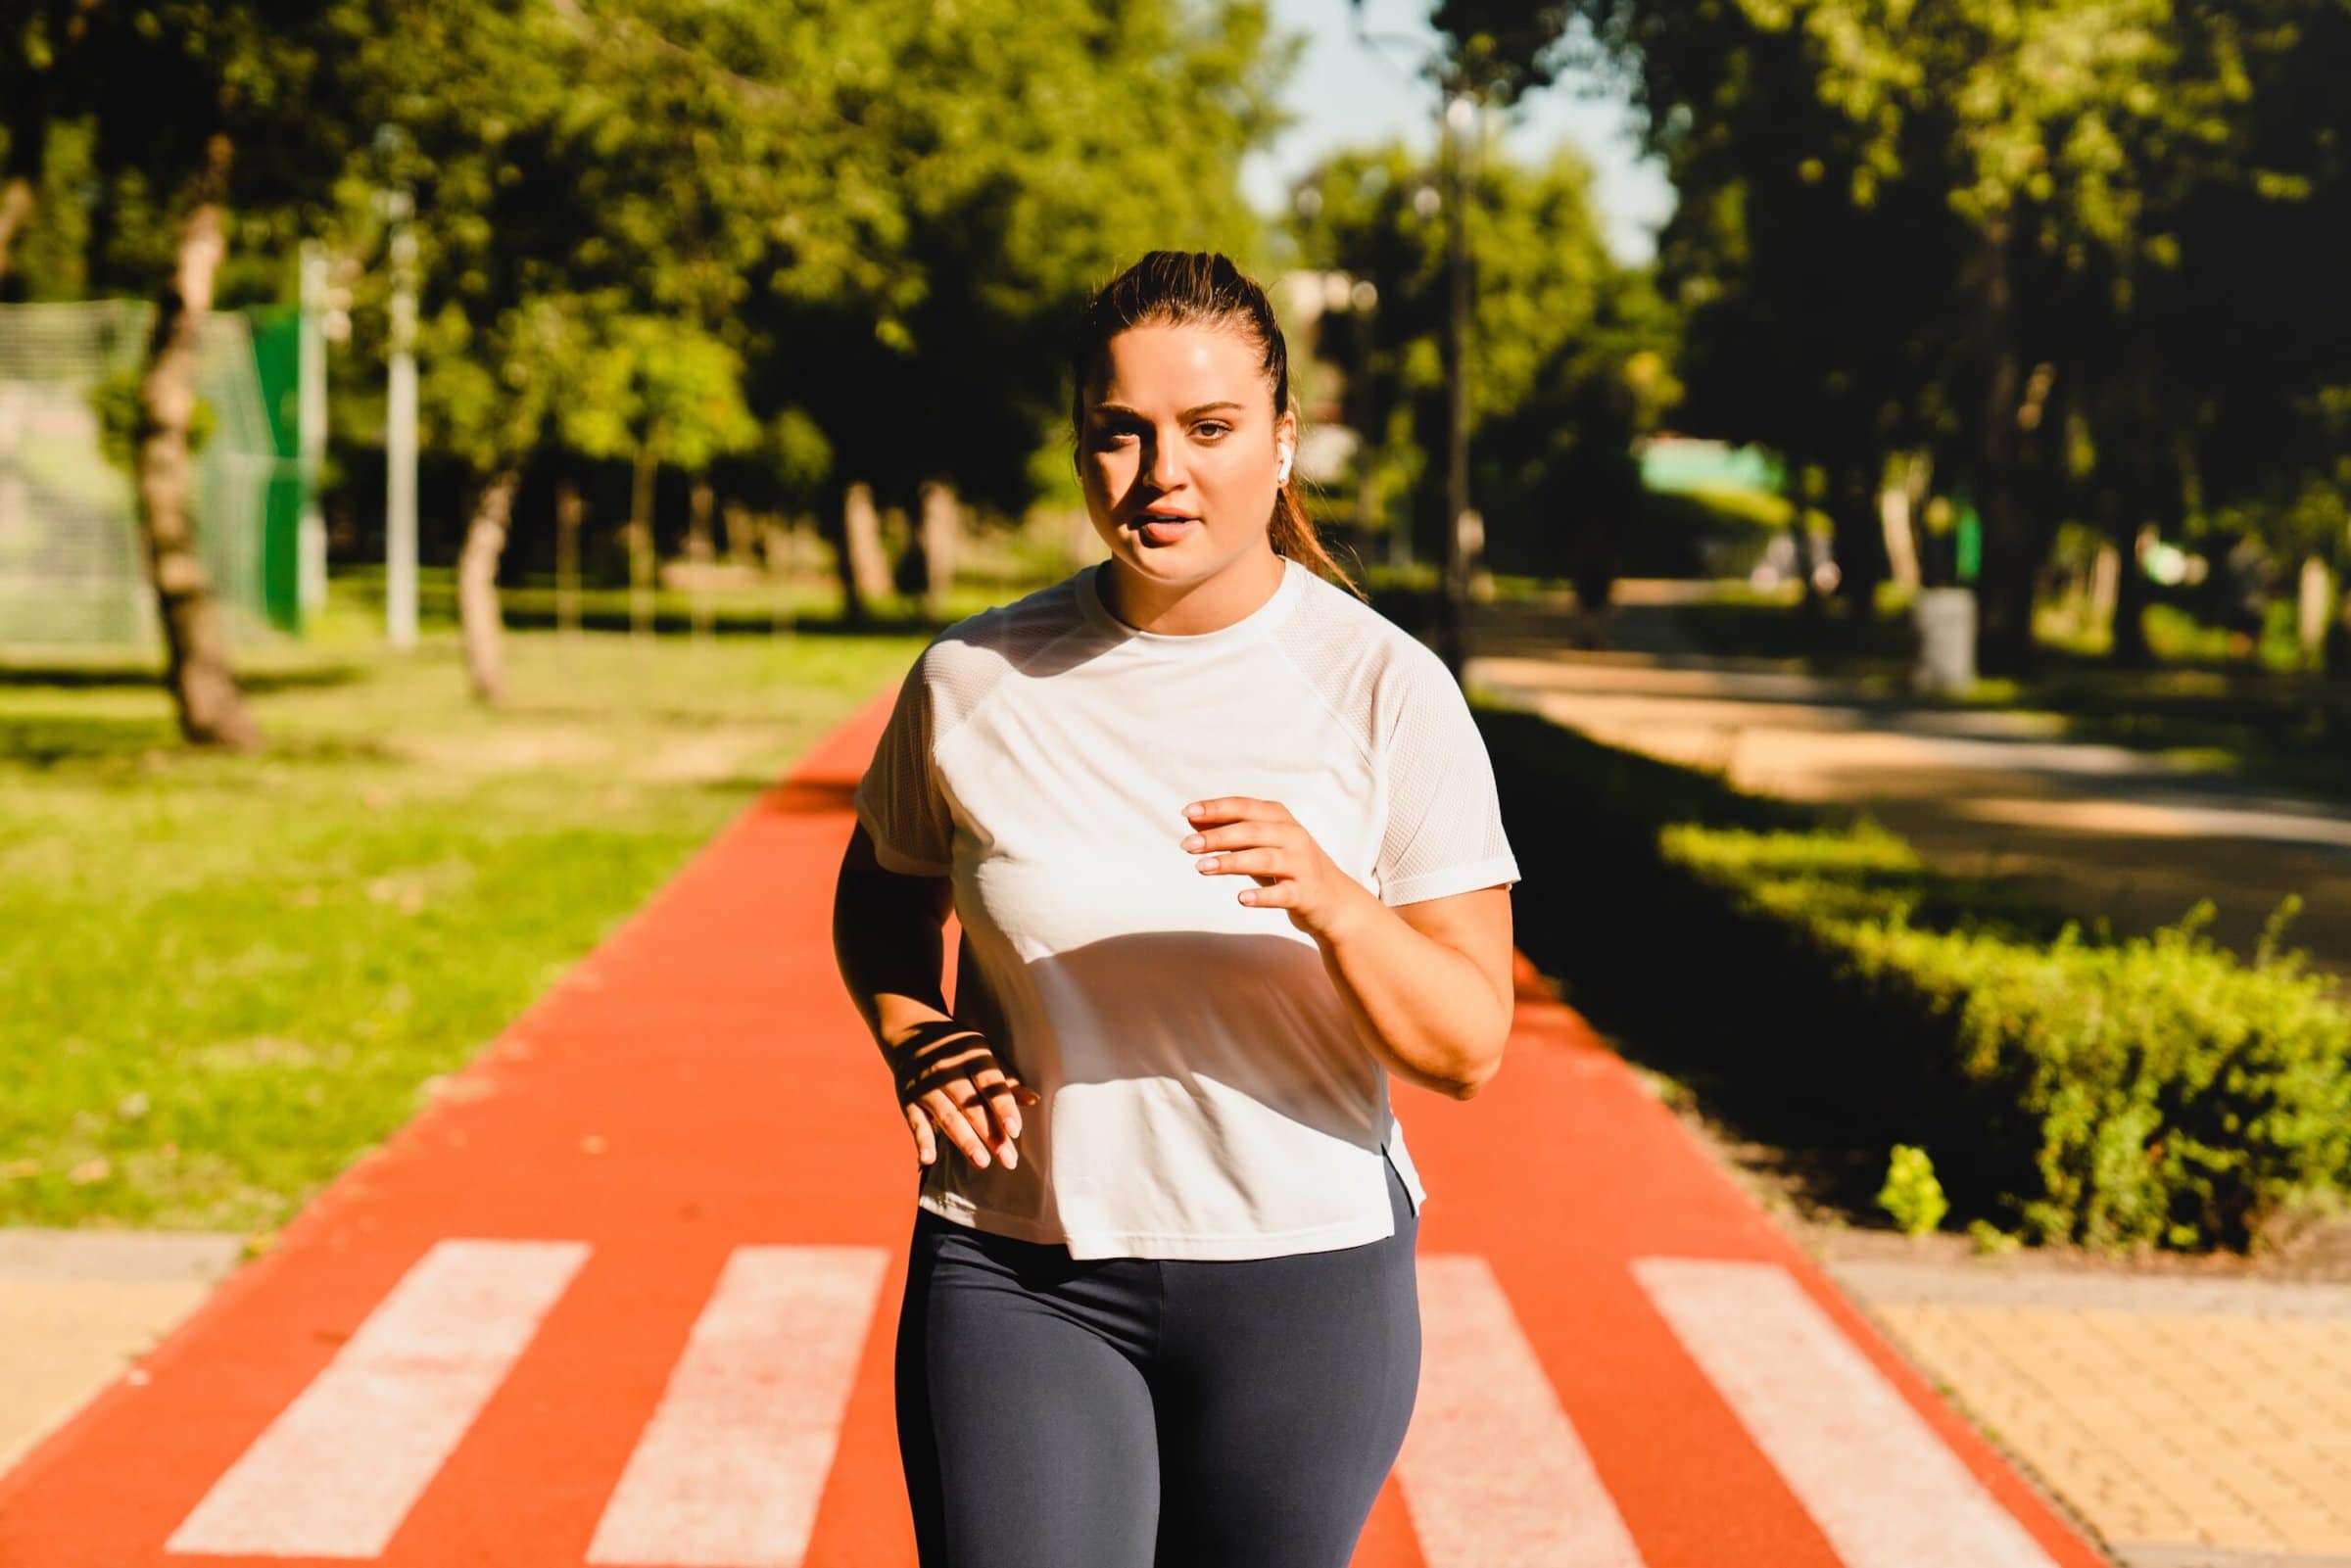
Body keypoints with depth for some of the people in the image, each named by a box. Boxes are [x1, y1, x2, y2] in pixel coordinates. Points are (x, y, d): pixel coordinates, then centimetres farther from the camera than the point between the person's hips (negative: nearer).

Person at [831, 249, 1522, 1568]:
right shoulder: (974, 681, -4)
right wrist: (915, 1043, -3)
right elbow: (884, 892, 17)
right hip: (1020, 1275, 0)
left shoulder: (1391, 692, -9)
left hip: (1303, 1276, 0)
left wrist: (1331, 902, -29)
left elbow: (1470, 1048, -10)